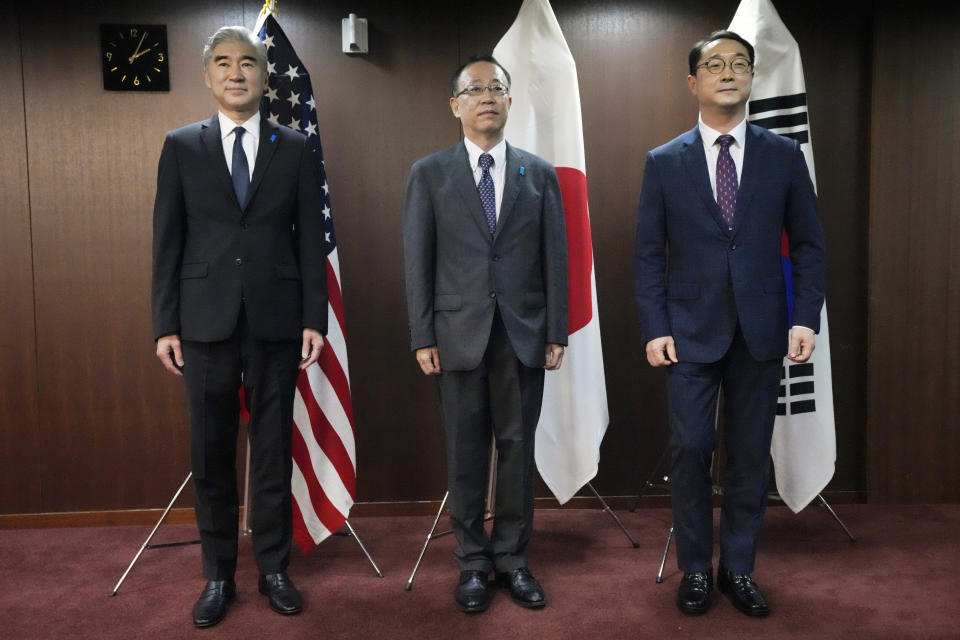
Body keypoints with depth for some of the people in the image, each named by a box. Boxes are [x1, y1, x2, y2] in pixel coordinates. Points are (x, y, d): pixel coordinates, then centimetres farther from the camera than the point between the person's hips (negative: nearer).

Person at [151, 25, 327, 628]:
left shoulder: (294, 147, 6)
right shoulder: (181, 146, 6)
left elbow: (311, 238, 4)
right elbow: (168, 240, 5)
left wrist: (315, 319, -2)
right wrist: (165, 324, 0)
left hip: (275, 321, 0)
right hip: (206, 323, 1)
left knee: (274, 449, 8)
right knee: (212, 454, 8)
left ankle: (274, 567, 23)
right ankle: (218, 575, 23)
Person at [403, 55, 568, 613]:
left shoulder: (540, 173, 8)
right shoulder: (430, 174, 5)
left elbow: (555, 258, 6)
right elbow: (418, 260, 1)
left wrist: (557, 332, 1)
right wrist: (423, 336, -4)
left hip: (524, 333, 1)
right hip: (458, 332, -1)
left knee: (518, 447, 7)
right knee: (466, 451, 7)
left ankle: (512, 556, 21)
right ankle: (473, 560, 20)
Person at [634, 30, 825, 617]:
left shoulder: (784, 155, 5)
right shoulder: (665, 161, 3)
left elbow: (808, 243, 6)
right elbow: (649, 254, 2)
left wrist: (806, 318, -5)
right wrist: (655, 328, -6)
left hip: (761, 332, 1)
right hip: (691, 332, -1)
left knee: (751, 456, 7)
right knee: (691, 450, 1)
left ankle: (738, 568, 23)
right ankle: (696, 569, 19)